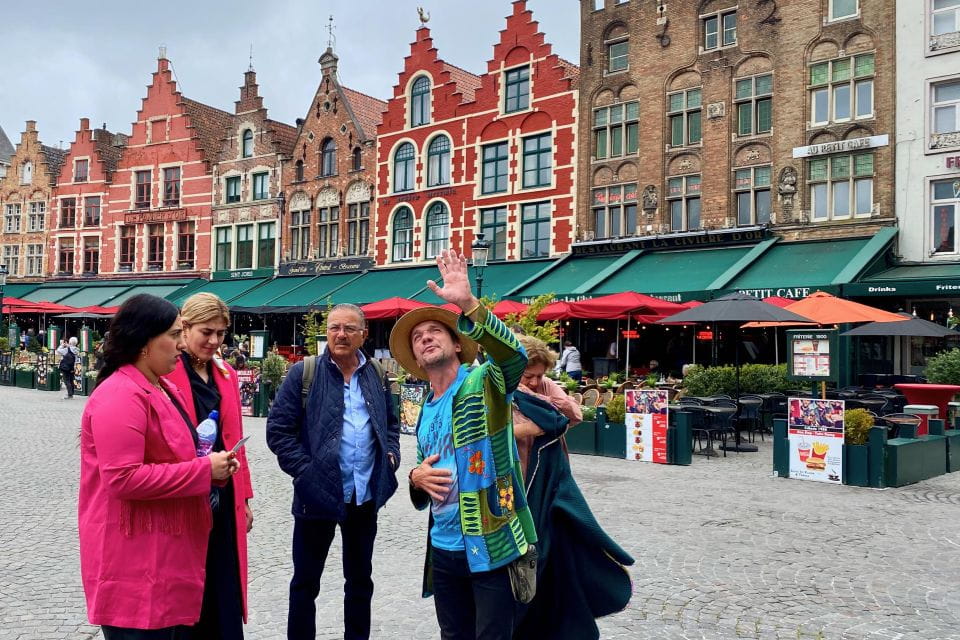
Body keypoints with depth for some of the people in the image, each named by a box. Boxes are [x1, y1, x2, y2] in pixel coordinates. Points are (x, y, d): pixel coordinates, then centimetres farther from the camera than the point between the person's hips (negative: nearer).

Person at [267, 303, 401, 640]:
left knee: (360, 578, 18)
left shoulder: (377, 375, 7)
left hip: (366, 496, 4)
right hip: (318, 494, -4)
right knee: (306, 581, 9)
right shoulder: (303, 373, -7)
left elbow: (391, 423, 19)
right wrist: (305, 471, -15)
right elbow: (278, 430, -8)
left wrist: (391, 454, 1)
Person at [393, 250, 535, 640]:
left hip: (492, 548, -6)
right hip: (443, 549, 7)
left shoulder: (484, 383, -7)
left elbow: (514, 355, -30)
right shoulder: (425, 412, 13)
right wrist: (417, 477, 0)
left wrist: (468, 304, -41)